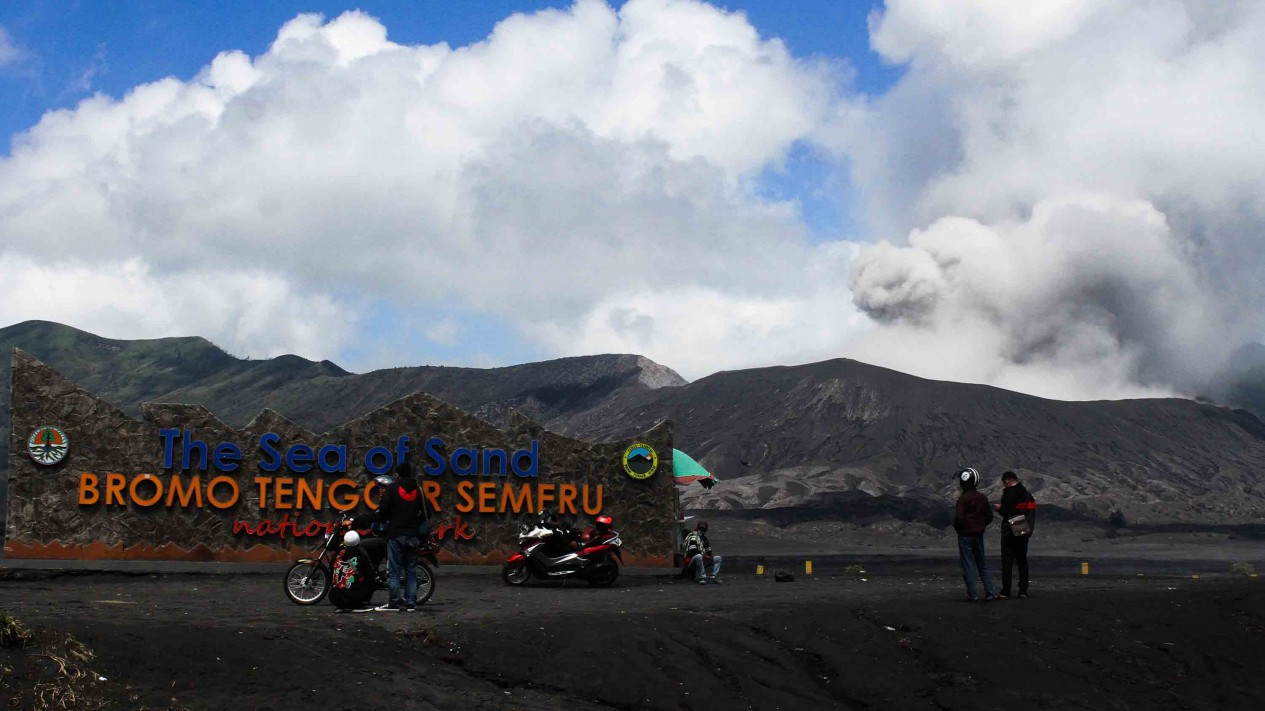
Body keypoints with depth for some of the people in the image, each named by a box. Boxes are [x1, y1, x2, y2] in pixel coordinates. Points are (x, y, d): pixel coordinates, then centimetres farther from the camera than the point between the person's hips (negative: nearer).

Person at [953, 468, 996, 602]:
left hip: (965, 535, -6)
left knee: (968, 565, -1)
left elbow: (959, 517, -19)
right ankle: (989, 593, 10)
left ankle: (972, 594, -3)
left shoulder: (963, 498, -15)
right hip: (979, 535, 6)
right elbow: (989, 516, 11)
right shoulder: (982, 498, 5)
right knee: (982, 564, 13)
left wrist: (958, 529, -1)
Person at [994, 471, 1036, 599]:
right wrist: (1030, 530, 18)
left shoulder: (1008, 493, -12)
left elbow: (1005, 511, -19)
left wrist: (999, 508, 0)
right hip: (1024, 532, 7)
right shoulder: (1027, 494, 11)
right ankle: (1023, 591, 11)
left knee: (1007, 561, -4)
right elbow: (1032, 513, 12)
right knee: (1022, 561, 13)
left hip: (1010, 532, -7)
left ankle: (1005, 592, -7)